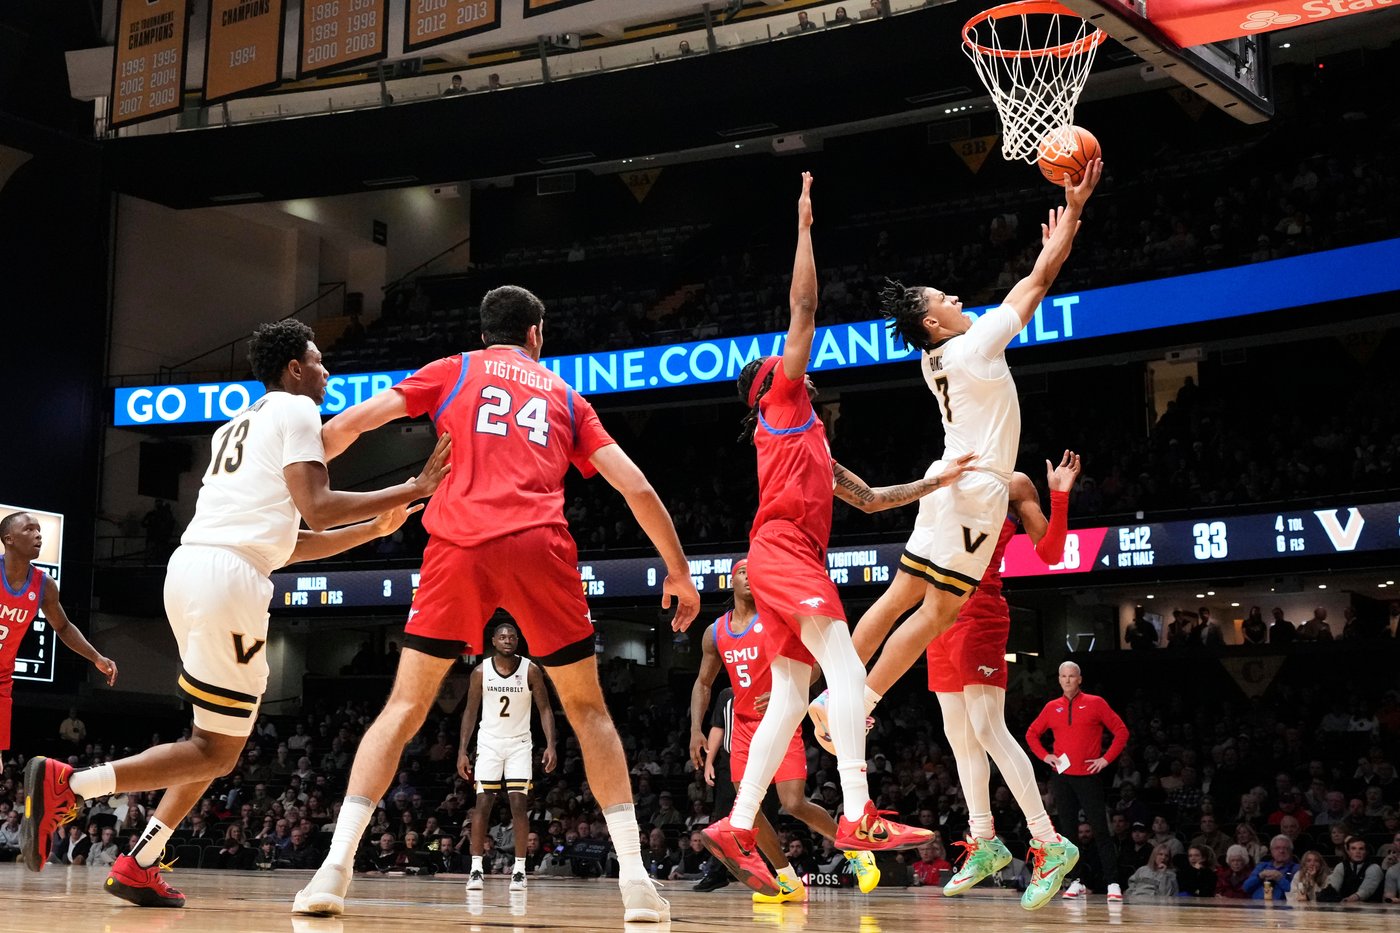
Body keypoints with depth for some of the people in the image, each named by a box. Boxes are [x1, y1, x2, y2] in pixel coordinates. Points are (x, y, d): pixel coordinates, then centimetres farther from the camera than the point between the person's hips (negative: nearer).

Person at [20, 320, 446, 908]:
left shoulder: (236, 426, 28)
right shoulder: (295, 411, 1)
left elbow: (282, 541, 29)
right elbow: (316, 508, -11)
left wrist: (373, 528, 30)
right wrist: (413, 489, -5)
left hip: (189, 567, 9)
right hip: (230, 576, -9)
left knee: (220, 738, 20)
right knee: (217, 751, -2)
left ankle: (139, 867, 16)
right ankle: (68, 784, -14)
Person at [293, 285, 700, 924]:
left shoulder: (453, 371, 22)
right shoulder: (565, 397, 25)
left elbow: (346, 426, 13)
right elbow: (637, 489, 17)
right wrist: (678, 571, 26)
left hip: (459, 542, 0)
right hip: (539, 546, 1)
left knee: (404, 708, 8)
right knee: (588, 709, 14)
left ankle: (334, 870, -4)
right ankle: (636, 881, 6)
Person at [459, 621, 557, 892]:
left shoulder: (531, 670, -7)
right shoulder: (481, 672, -4)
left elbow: (545, 709, -3)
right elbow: (471, 712, 3)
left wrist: (550, 745, -14)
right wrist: (462, 751, -2)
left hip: (519, 744, -1)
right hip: (489, 743, 1)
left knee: (519, 804, -7)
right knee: (483, 804, -4)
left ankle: (519, 870, -1)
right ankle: (476, 868, 0)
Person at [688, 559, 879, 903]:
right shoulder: (715, 633, 6)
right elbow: (703, 683, 15)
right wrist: (696, 729, 3)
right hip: (744, 724, 6)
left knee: (794, 804, -15)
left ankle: (855, 850, 6)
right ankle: (789, 881, 11)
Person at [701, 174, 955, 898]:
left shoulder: (812, 440, 30)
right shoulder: (783, 400, 8)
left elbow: (869, 499, 33)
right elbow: (803, 310, 2)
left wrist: (935, 481, 27)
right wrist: (804, 227, 5)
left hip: (796, 560, 9)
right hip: (782, 548, -9)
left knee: (789, 697, 3)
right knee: (845, 666, -21)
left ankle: (736, 828, 0)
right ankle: (857, 815, -33)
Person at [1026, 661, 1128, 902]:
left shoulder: (1095, 703, 1)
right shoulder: (1052, 707, 10)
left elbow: (1121, 731, 1)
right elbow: (1032, 734, 20)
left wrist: (1106, 758, -6)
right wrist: (1044, 756, 6)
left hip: (1089, 776, -3)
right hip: (1062, 776, 4)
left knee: (1100, 830, -7)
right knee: (1068, 829, 4)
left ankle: (1112, 883, -8)